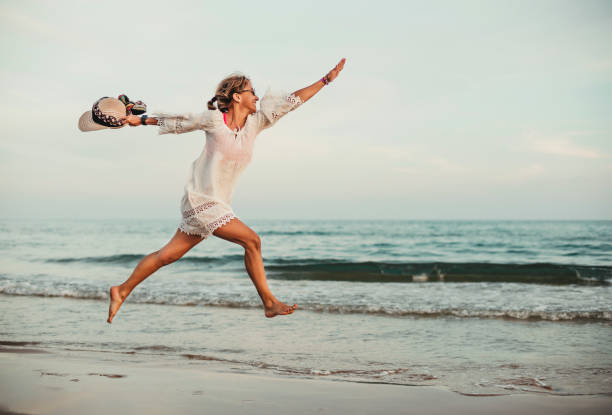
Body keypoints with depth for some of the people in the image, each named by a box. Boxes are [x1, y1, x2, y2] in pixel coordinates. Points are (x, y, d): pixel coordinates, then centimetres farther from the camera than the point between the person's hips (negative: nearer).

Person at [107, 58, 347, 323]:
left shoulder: (255, 123, 7)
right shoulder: (214, 120, -6)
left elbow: (291, 101, 6)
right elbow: (180, 122, 8)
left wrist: (326, 79, 6)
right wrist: (142, 120, 17)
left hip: (219, 203, 6)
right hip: (201, 200, -6)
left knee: (168, 255, 11)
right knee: (251, 240, -11)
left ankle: (122, 291, 23)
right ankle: (269, 303, -1)